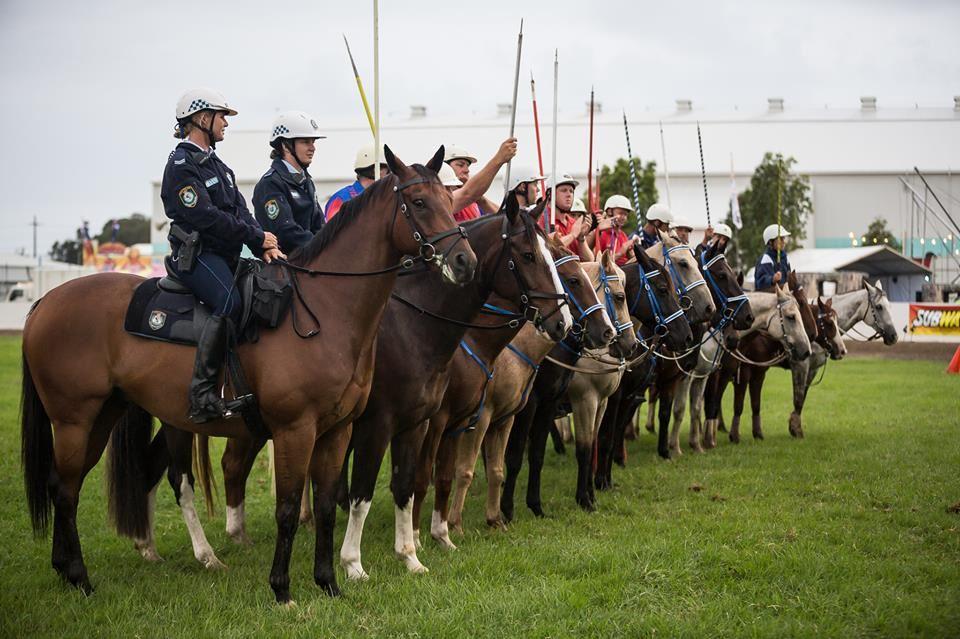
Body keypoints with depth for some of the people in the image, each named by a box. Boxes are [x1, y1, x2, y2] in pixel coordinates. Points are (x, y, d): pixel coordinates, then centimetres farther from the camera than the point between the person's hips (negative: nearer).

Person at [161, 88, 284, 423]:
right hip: (196, 254, -10)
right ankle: (202, 393, -32)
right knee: (230, 302, -31)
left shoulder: (217, 165, 23)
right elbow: (207, 217, -17)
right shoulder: (182, 164, -7)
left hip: (226, 256, 10)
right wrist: (257, 238, -12)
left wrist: (264, 245, -4)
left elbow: (240, 211, 15)